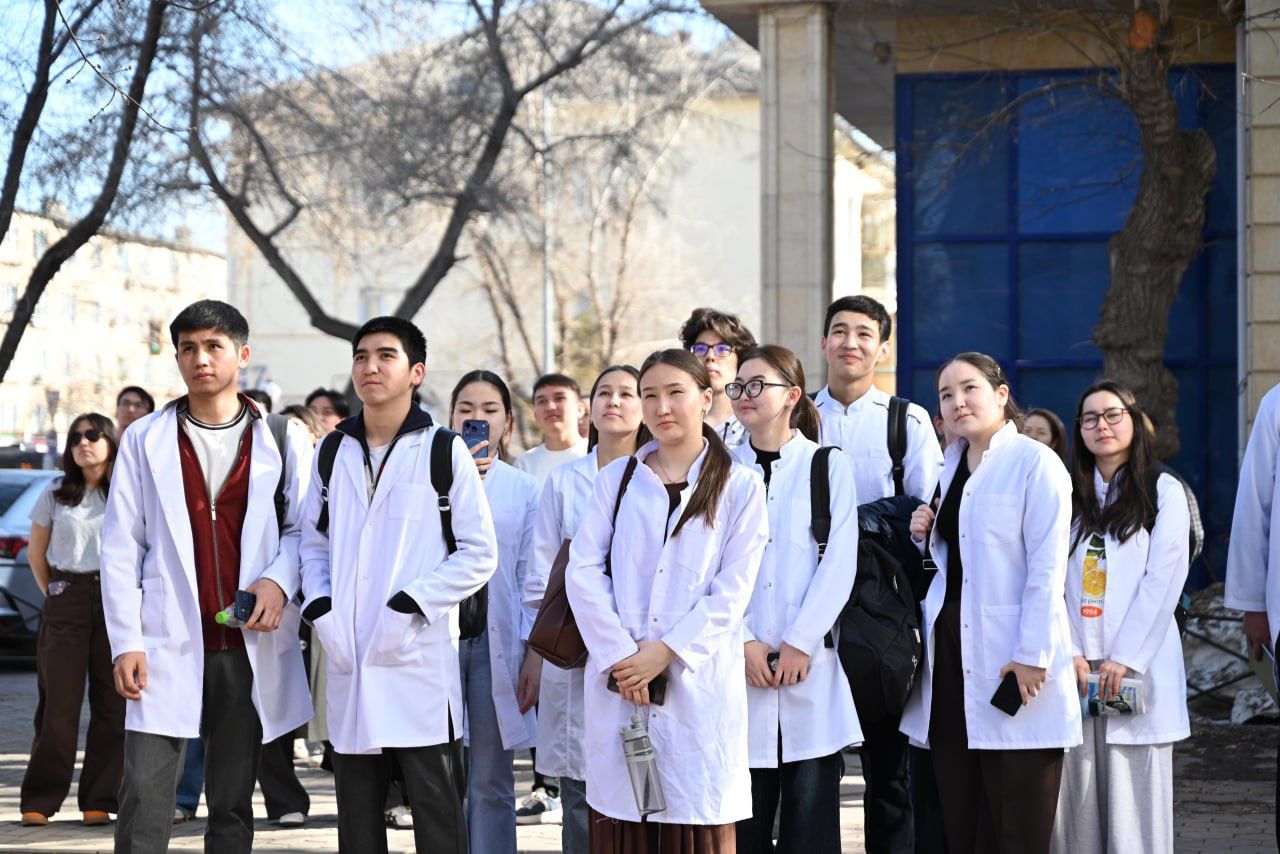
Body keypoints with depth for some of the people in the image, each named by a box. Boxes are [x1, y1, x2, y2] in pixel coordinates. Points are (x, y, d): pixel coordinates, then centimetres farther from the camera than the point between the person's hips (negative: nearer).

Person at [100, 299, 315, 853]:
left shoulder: (281, 439, 7)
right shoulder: (145, 440, 7)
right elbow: (120, 548, 5)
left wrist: (278, 580, -14)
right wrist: (126, 642, -4)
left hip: (249, 649, 1)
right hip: (167, 647, -1)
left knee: (232, 809, 8)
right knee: (143, 805, -7)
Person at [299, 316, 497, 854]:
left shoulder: (444, 451, -2)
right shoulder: (334, 451, 11)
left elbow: (479, 554, -4)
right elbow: (313, 540, 18)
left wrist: (407, 606, -13)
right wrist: (320, 609, 1)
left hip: (420, 659, -4)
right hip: (349, 662, 4)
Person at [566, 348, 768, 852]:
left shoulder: (740, 488, 5)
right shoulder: (617, 479, 12)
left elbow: (731, 593, -2)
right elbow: (583, 570, 3)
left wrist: (667, 652, -11)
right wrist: (620, 655, -8)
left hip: (698, 682, -2)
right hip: (619, 681, 2)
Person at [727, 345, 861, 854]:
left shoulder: (829, 467, 6)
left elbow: (838, 563, -1)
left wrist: (800, 642, -10)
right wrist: (741, 642, -9)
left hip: (810, 665, -1)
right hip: (740, 665, 1)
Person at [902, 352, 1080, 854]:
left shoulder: (1035, 463, -7)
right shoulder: (950, 465, 16)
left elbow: (1047, 568, -12)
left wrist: (1032, 655, -18)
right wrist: (923, 535, 6)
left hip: (1011, 664, -7)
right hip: (950, 652, 7)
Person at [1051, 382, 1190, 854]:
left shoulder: (1163, 491, 5)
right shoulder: (1068, 494, 15)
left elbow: (1163, 580, -4)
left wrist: (1125, 657, -12)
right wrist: (1067, 652, -7)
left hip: (1137, 668, -3)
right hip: (1074, 667, 3)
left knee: (1135, 793, -5)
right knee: (1077, 795, 0)